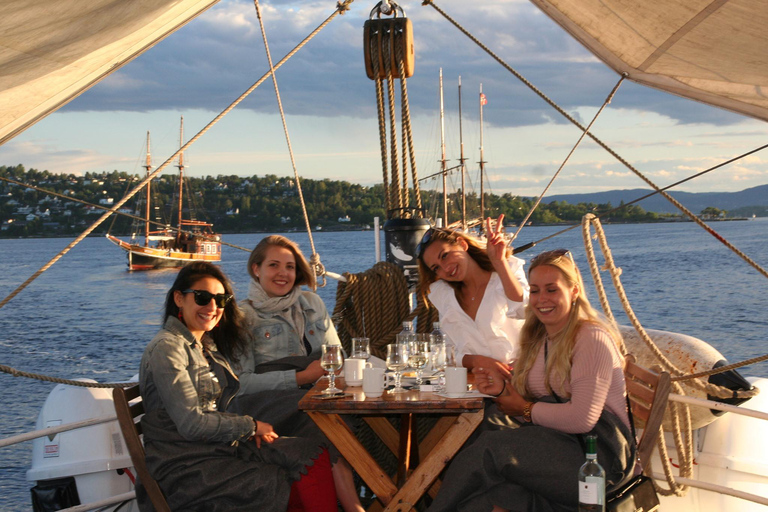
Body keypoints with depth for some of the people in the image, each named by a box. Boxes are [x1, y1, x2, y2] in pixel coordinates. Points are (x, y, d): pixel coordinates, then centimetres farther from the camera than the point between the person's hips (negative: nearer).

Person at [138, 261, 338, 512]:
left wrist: (248, 429, -3)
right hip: (186, 470, -8)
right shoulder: (166, 348, -13)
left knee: (314, 455, -9)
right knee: (296, 488, -14)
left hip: (222, 448, 8)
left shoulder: (207, 345, 16)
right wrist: (251, 425, -8)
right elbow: (192, 424, -18)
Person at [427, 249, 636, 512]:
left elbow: (582, 418, -17)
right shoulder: (538, 339, 17)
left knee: (491, 448, -27)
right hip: (553, 443, 6)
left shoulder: (592, 339, -8)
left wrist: (526, 409, -5)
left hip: (599, 453, -6)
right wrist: (503, 389, -2)